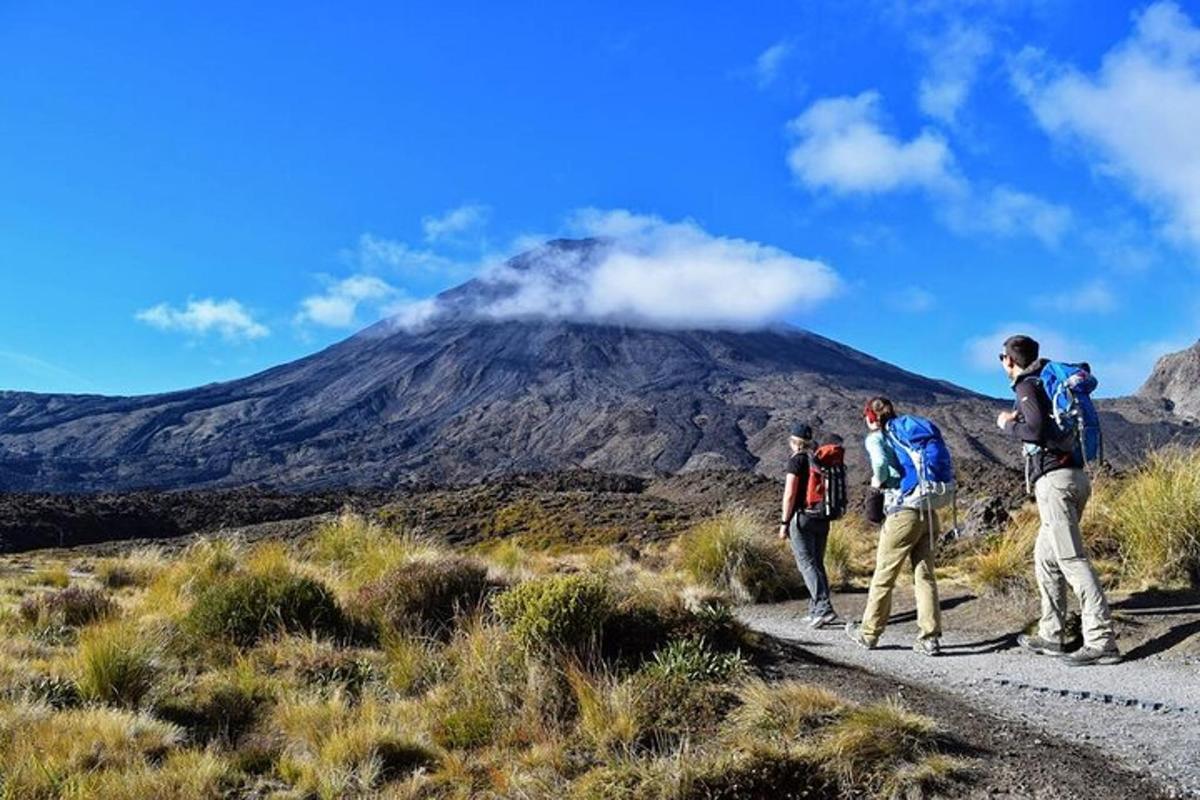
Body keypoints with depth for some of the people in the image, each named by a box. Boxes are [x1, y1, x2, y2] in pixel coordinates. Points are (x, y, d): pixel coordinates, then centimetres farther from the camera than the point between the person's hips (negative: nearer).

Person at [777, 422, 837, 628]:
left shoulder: (796, 460, -9)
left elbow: (790, 494, -13)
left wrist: (784, 522, -8)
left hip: (802, 517, -7)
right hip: (822, 519, 7)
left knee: (807, 563, -7)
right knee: (817, 563, 13)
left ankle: (824, 608, -17)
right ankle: (816, 611, 15)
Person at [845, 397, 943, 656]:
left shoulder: (875, 438, 0)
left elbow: (881, 462, -21)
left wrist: (878, 481, -3)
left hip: (903, 512, -6)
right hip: (929, 511, 6)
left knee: (883, 576, 6)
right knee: (925, 575, 7)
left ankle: (868, 634, 17)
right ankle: (931, 638, 3)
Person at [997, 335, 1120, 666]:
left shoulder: (1027, 386, -5)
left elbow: (1036, 429, -19)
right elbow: (1084, 372, 39)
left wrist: (1008, 425, -1)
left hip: (1054, 480, -9)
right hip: (1075, 475, 9)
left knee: (1072, 560, -12)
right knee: (1045, 557, 15)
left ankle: (1102, 641, -17)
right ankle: (1051, 636, 17)